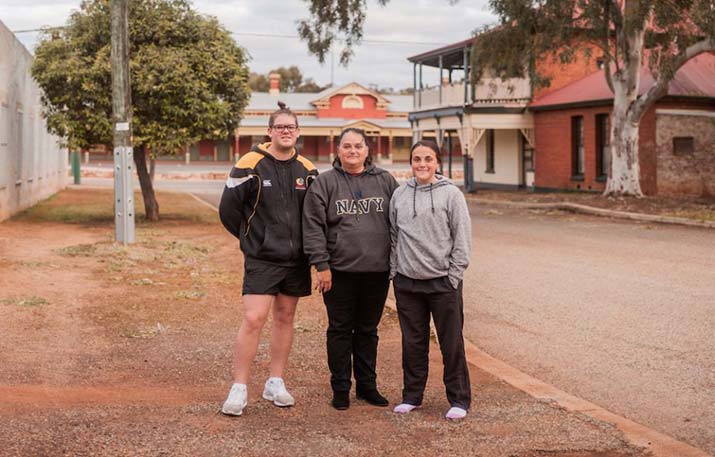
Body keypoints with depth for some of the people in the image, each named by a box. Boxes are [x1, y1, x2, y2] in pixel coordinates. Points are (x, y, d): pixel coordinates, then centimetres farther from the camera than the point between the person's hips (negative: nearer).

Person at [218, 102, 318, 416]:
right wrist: (251, 238, 6)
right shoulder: (251, 165, -9)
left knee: (285, 317, 11)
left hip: (296, 259, 5)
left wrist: (304, 241, 9)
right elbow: (228, 209, -3)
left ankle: (275, 383, 22)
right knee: (253, 319, -11)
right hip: (261, 260, -5)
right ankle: (239, 389, -2)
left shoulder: (307, 169, 5)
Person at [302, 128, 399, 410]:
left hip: (377, 271, 2)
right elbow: (313, 227, -5)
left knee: (368, 331, 13)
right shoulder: (325, 183, -1)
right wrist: (321, 264, -11)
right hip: (339, 271, -2)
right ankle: (340, 388, 16)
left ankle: (367, 385, 24)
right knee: (340, 331, 6)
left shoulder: (385, 182, 7)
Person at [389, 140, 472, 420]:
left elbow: (463, 238, -4)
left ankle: (459, 399, 13)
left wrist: (454, 275, -8)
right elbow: (393, 236, 14)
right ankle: (412, 395, 24)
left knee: (451, 342, 3)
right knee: (413, 342, 12)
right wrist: (394, 270, 6)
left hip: (443, 281, -3)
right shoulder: (399, 195, 7)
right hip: (407, 282, 3)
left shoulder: (451, 194, -3)